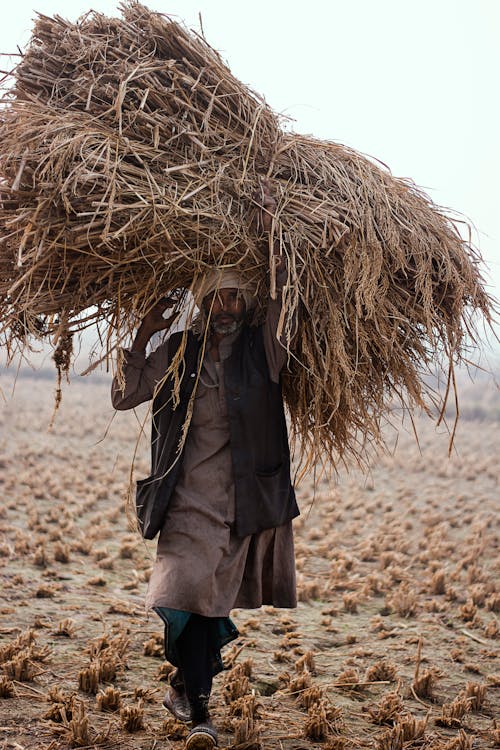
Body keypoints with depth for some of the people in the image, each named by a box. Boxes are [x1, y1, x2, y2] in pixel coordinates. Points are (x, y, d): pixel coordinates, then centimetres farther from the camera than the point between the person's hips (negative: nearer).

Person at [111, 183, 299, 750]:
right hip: (191, 494, 0)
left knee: (211, 597, 7)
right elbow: (123, 397, 8)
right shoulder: (178, 352, 7)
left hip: (248, 493, 0)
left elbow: (285, 296, -10)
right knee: (186, 594, -9)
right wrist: (141, 337, 0)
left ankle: (188, 690, 27)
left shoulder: (262, 347, 4)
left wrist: (272, 236, -17)